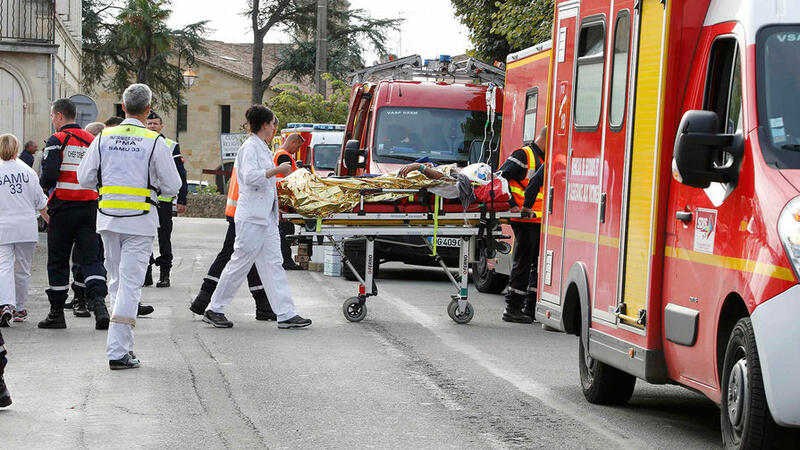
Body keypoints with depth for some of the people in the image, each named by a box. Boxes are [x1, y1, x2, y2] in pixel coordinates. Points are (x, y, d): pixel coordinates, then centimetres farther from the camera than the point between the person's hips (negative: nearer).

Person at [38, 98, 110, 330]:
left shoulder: (57, 140, -9)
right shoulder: (92, 140, 10)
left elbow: (49, 175, -16)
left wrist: (44, 183, 4)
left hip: (63, 208, -5)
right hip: (89, 207, 5)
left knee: (58, 260, 5)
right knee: (90, 258, 4)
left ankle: (57, 312, 11)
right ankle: (98, 301, -16)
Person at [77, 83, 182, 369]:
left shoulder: (104, 138, 1)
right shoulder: (154, 142, -9)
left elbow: (85, 178, 6)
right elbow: (172, 186, -5)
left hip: (108, 217, 4)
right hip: (140, 221, -4)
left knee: (116, 281, 16)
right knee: (130, 283, -4)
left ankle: (123, 344, 22)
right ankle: (118, 351, -10)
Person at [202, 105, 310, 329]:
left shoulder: (261, 147, 17)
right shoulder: (250, 148, -12)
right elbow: (251, 177, -23)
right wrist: (277, 170, -18)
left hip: (266, 216, 10)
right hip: (251, 217, -10)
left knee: (273, 264, 5)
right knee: (240, 263, -3)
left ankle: (286, 314, 3)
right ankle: (214, 310, 8)